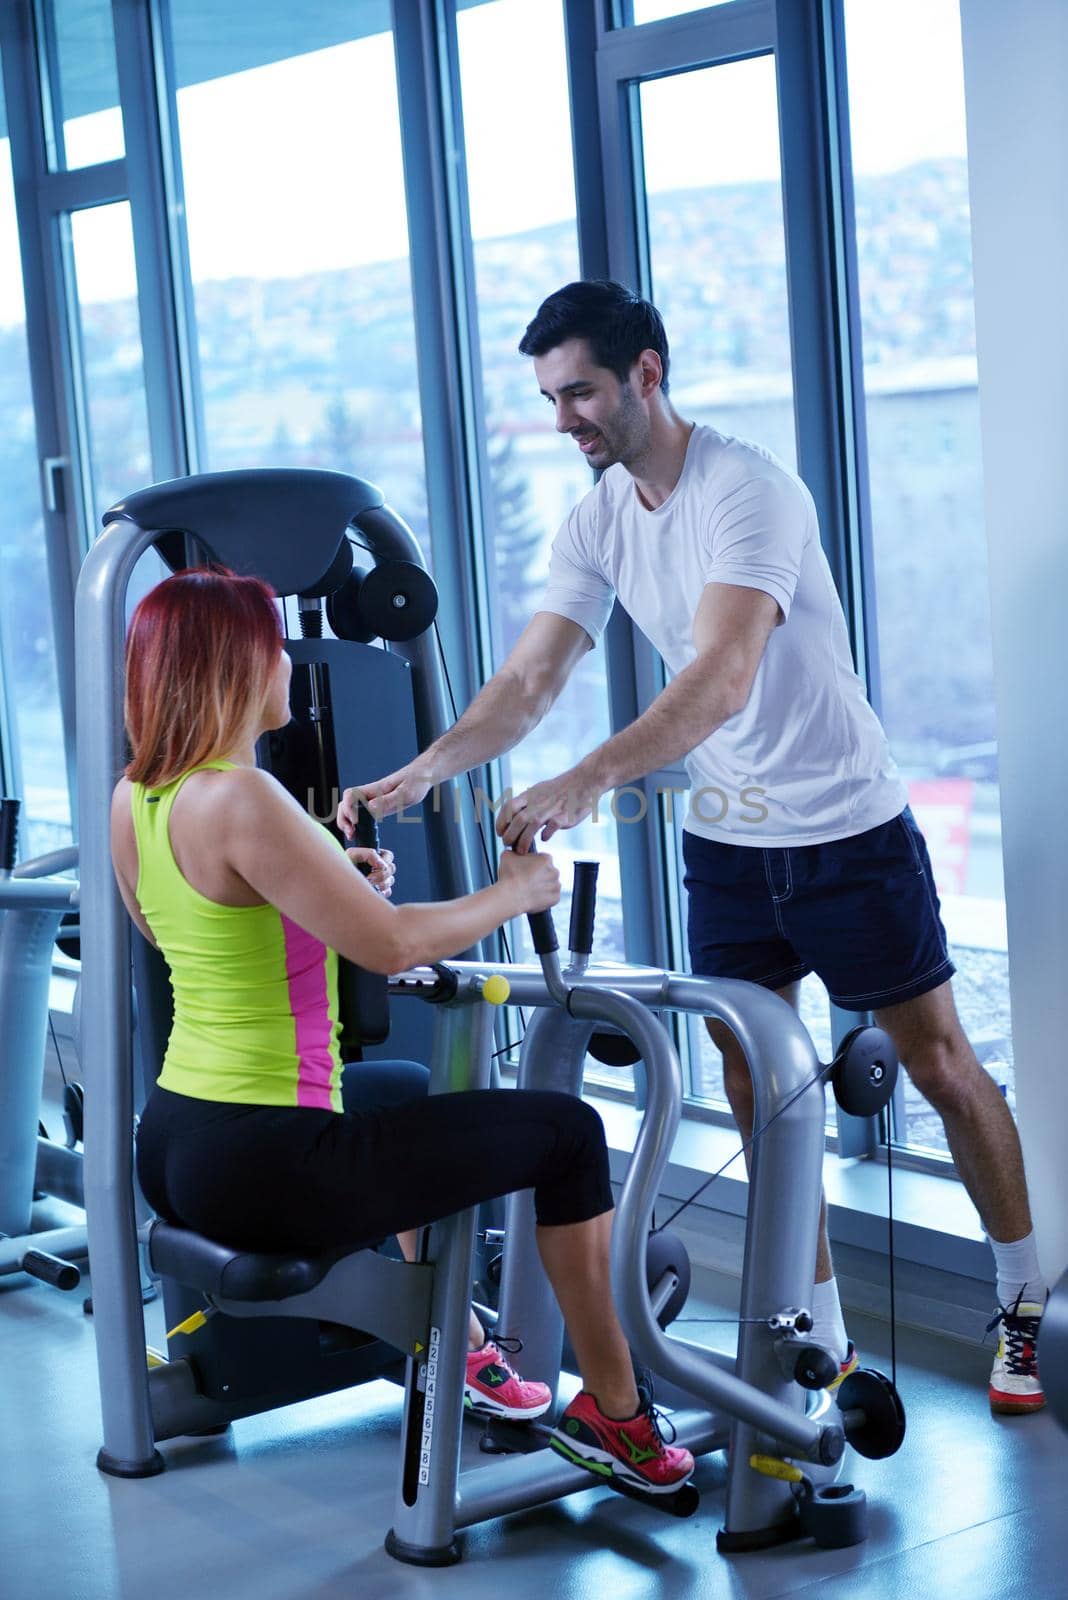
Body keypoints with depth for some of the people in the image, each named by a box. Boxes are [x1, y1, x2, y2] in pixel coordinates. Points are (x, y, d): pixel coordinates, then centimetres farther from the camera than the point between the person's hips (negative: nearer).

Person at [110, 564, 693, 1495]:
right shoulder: (239, 800, -22)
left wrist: (331, 880, 23)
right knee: (568, 1134, 3)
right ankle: (614, 1412, 14)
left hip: (172, 1145, 10)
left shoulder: (133, 801, 6)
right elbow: (390, 945, -24)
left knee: (399, 1103, 38)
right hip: (260, 1167, -10)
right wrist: (514, 894, -8)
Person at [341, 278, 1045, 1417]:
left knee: (939, 1066, 5)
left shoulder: (746, 491, -23)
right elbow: (531, 678, -5)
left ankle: (1024, 1303, 22)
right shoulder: (595, 522, -1)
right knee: (754, 1087, 6)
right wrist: (423, 770, -22)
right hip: (725, 840, 6)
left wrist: (585, 783, -46)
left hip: (847, 826, -6)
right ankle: (821, 1344, 17)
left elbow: (723, 677, -34)